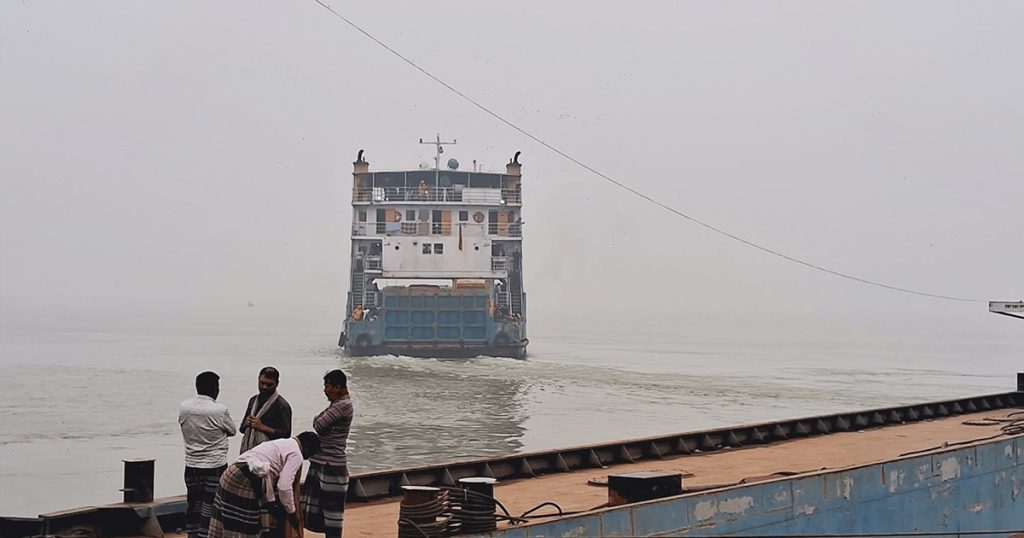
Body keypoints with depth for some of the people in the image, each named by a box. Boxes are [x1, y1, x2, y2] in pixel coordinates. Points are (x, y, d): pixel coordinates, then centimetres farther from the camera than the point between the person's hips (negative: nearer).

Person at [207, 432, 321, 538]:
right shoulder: (296, 455, -2)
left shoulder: (281, 444, 27)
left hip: (231, 476, 10)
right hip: (243, 484, -9)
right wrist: (292, 512, 3)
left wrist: (271, 504, 30)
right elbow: (284, 487, -10)